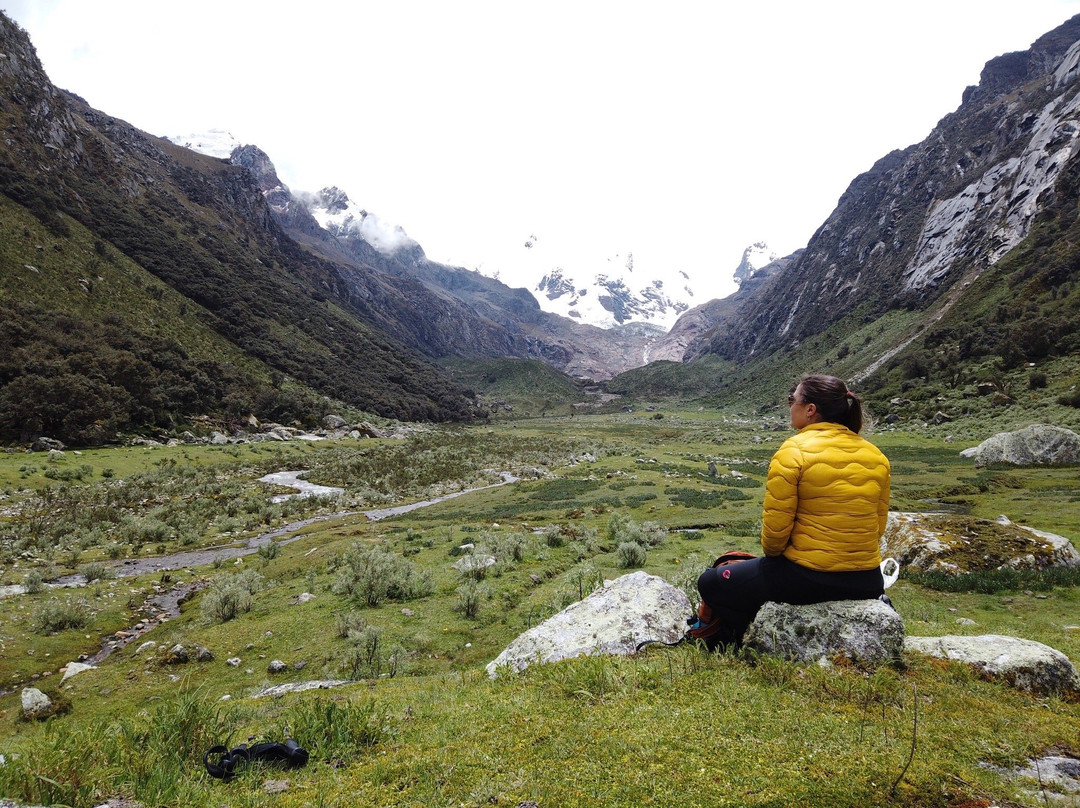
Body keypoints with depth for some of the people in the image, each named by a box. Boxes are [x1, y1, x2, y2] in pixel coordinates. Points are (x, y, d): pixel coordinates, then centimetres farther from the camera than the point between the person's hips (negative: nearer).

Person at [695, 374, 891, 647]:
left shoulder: (794, 451, -15)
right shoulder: (876, 456, 5)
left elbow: (776, 524, -15)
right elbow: (878, 524, 11)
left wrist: (771, 554, 6)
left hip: (808, 578, -7)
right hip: (868, 582, 8)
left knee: (710, 583, 10)